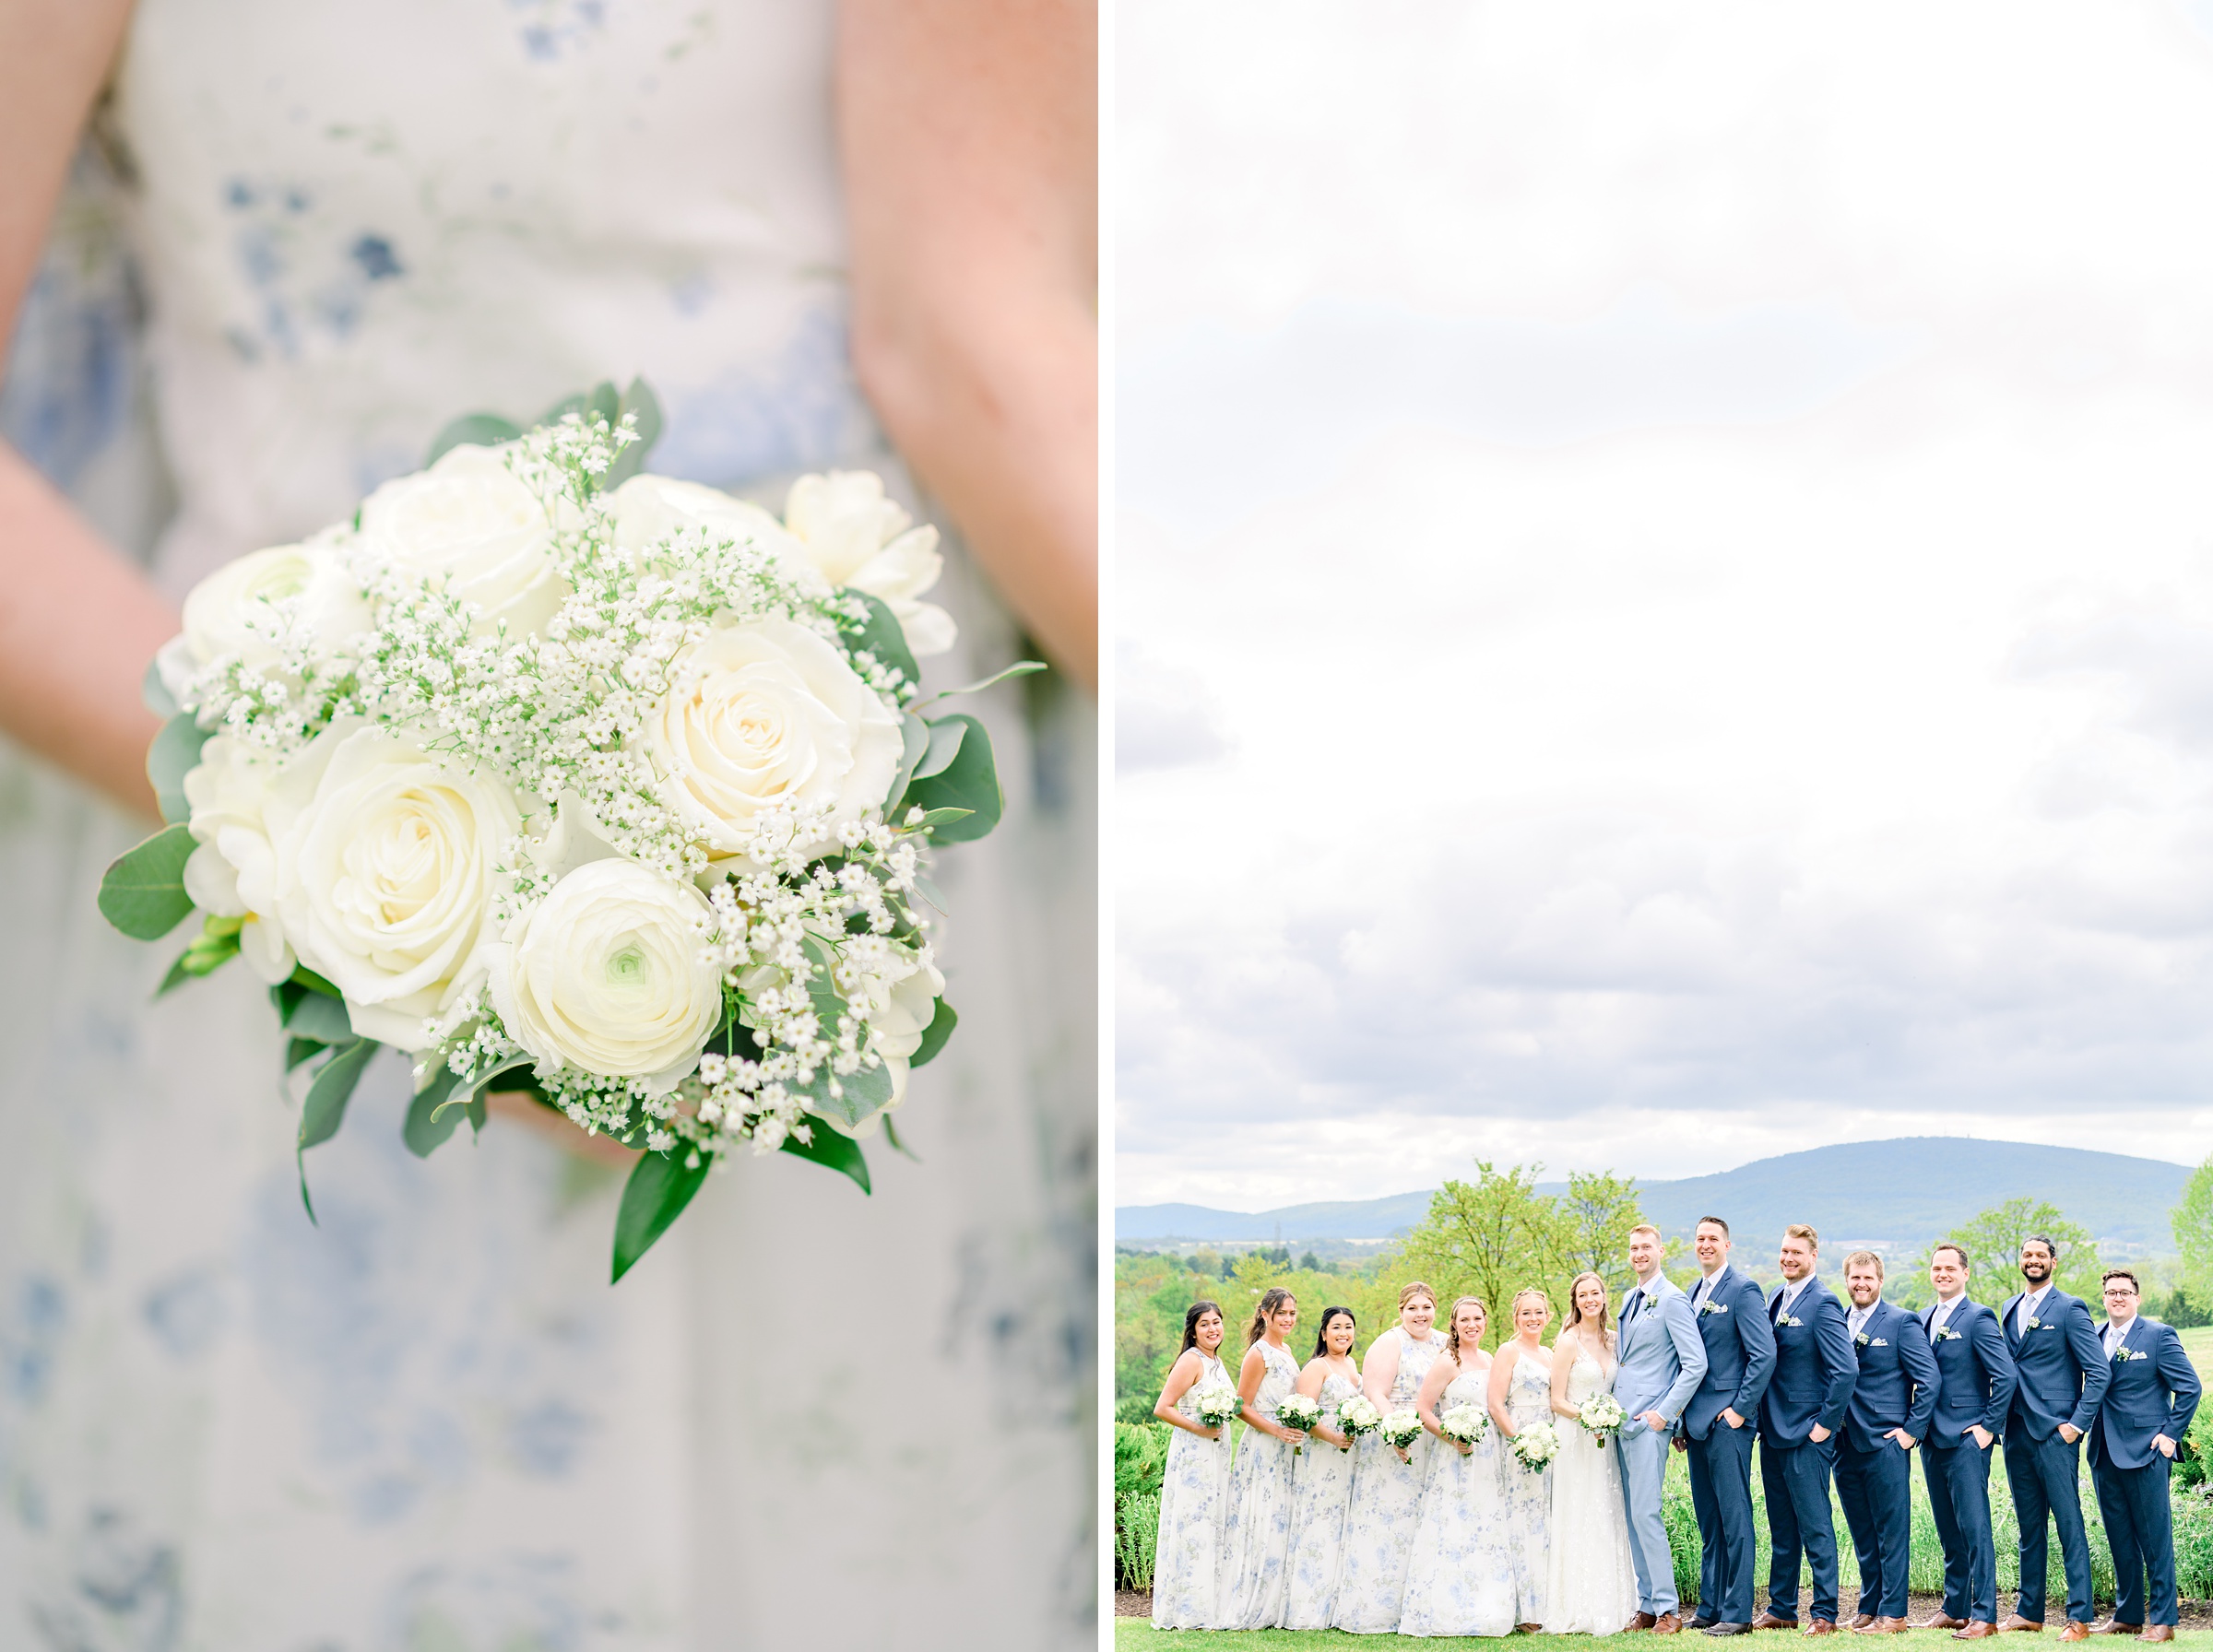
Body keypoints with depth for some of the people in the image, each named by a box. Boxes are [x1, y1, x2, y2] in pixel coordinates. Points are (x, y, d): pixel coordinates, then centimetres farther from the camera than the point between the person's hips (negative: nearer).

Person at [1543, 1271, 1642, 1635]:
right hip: (1575, 1440, -6)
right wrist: (1587, 1415, -24)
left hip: (1604, 1440, 6)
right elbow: (1556, 1400, -9)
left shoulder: (1611, 1340, 10)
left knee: (1607, 1520, 7)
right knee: (1579, 1521, -5)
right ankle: (1578, 1610, -1)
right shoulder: (1569, 1342, -7)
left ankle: (1608, 1607, 13)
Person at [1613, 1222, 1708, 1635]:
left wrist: (1664, 1413, -16)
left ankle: (1668, 1609, -6)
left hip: (1649, 1423, -8)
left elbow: (1696, 1364, -14)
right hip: (1622, 1421, 8)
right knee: (1633, 1518, 9)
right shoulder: (1630, 1300, 17)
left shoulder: (1672, 1299, -9)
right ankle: (1647, 1605, 15)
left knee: (1646, 1513, -11)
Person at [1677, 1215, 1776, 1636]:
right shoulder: (1693, 1293, 16)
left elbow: (1764, 1354, -15)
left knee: (1734, 1518, -5)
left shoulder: (1742, 1290, -8)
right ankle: (1709, 1608, 17)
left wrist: (1740, 1408, -15)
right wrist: (1682, 1416, 15)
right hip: (1697, 1420, 8)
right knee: (1708, 1520, 12)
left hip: (1727, 1419, -8)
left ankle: (1737, 1613, -3)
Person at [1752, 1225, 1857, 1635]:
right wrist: (1762, 1416, 14)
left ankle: (1824, 1613, 4)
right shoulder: (1777, 1298, 12)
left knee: (1815, 1527, -3)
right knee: (1781, 1529, 14)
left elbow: (1846, 1370, -20)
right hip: (1773, 1432, 8)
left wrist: (1826, 1424, -15)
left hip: (1806, 1436, -8)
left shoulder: (1823, 1304, -13)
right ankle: (1781, 1609, 22)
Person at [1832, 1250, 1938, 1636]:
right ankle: (1869, 1608, 18)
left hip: (1885, 1444, -6)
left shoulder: (1902, 1322, -3)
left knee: (1892, 1532, -2)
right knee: (1862, 1534, 11)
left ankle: (1893, 1614, 1)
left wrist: (1912, 1430, -10)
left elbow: (1929, 1379, -7)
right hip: (1845, 1445, 6)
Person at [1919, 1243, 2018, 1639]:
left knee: (1975, 1529, -7)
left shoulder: (1978, 1318, -8)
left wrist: (1989, 1427, -13)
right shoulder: (1925, 1320, 14)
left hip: (1967, 1439, -7)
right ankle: (1954, 1610, 19)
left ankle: (1984, 1615, -5)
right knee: (1949, 1532, 12)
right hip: (1934, 1441, 7)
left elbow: (2005, 1376, -13)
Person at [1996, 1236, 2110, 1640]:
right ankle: (2029, 1611, 17)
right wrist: (1999, 1419, 12)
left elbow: (2099, 1372, -8)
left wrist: (2077, 1424, -12)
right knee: (2029, 1527, 12)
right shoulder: (2009, 1309, 15)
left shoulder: (2070, 1309, -5)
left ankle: (2080, 1616, -3)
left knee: (2069, 1526, -5)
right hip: (2017, 1433, 6)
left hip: (2055, 1434, -6)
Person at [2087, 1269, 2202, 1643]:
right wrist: (2083, 1427, 5)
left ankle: (2162, 1621, 4)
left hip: (2145, 1451, -5)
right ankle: (2127, 1615, 19)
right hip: (2104, 1453, 5)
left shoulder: (2159, 1335, -4)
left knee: (2155, 1540, -1)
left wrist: (2171, 1434, -8)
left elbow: (2189, 1388, -5)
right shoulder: (2093, 1337, 12)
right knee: (2120, 1540, 11)